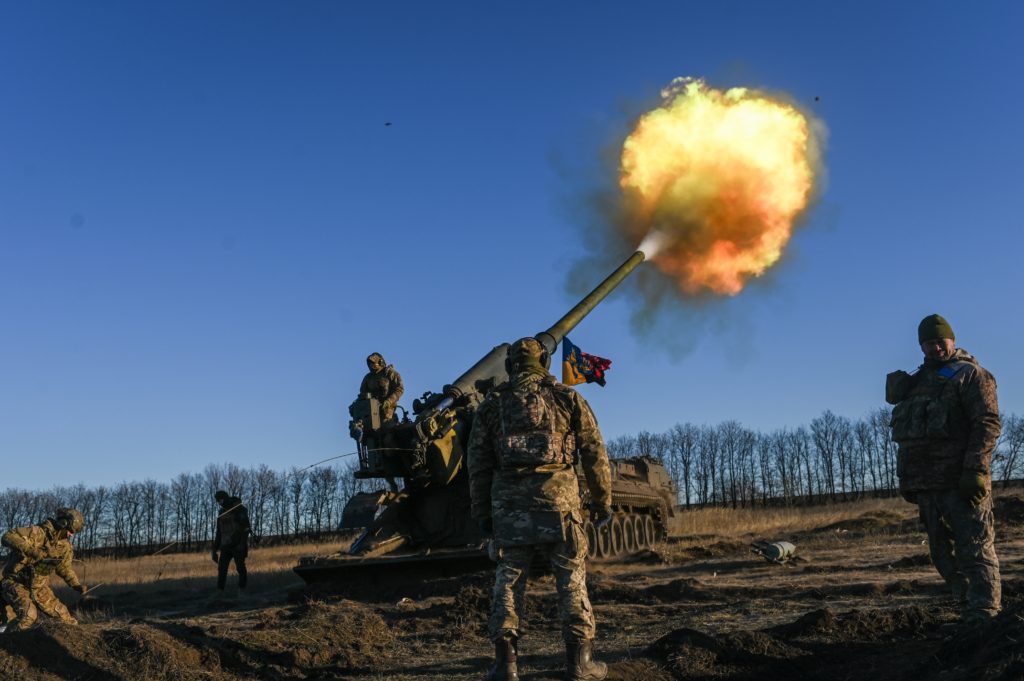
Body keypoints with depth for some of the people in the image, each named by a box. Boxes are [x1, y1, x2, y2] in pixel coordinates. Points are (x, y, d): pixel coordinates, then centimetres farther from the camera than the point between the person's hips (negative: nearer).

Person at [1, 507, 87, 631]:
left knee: (62, 614, 4)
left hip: (38, 587, 7)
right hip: (17, 583, -7)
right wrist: (31, 550, -46)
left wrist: (76, 585, 3)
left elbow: (64, 567, 17)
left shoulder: (65, 545, 0)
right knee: (28, 616, -31)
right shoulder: (39, 532, -22)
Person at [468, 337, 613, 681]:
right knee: (571, 577, 5)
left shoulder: (493, 403, 12)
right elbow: (595, 454, 7)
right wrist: (602, 501, 13)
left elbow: (478, 462, 8)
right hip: (558, 495, -1)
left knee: (509, 577, 7)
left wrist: (481, 511, 13)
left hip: (508, 499, 1)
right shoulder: (567, 398, 9)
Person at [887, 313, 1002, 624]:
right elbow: (907, 434, 24)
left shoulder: (971, 375, -1)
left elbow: (988, 423, -12)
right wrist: (905, 477, 18)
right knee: (943, 554, 10)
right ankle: (971, 613, 17)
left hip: (961, 482, -8)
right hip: (926, 484, 8)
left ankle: (984, 618, -10)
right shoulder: (917, 382, 21)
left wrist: (975, 470, -21)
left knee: (975, 551, -8)